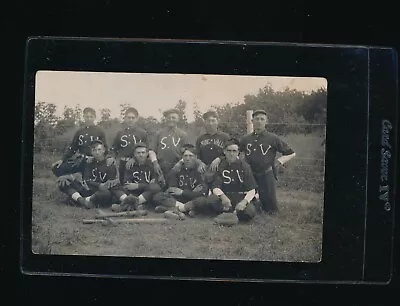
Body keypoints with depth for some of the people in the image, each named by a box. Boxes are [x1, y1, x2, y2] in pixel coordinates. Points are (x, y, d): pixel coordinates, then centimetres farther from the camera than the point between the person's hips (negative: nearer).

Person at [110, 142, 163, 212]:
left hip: (147, 194, -2)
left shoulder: (151, 165, 5)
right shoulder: (131, 166, 12)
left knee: (157, 188, -32)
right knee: (114, 187, -16)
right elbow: (126, 183, 2)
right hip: (133, 193, 3)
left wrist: (138, 186, -14)